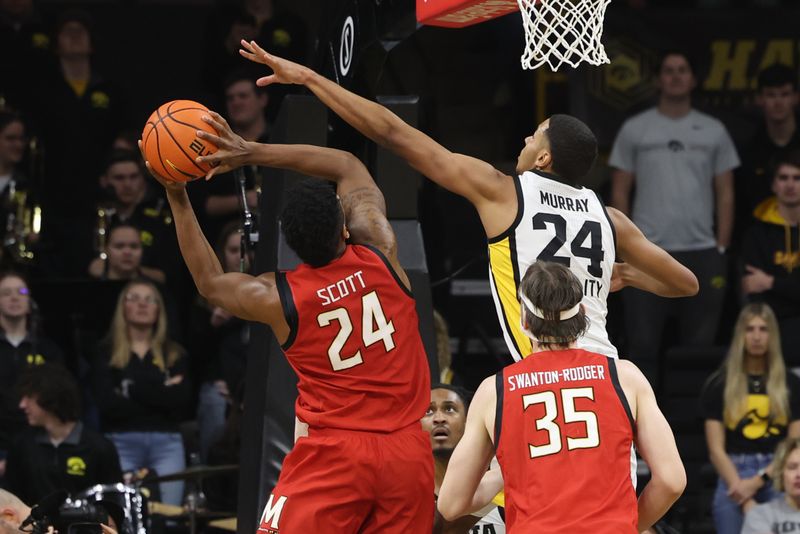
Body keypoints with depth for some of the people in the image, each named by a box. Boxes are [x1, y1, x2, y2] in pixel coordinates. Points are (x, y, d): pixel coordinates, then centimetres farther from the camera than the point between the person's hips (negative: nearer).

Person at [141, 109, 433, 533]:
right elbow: (347, 167, 13)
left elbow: (209, 281, 17)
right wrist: (252, 153, 8)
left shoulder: (277, 299, -6)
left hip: (333, 455, -3)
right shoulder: (380, 255, -3)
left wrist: (177, 199, 17)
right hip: (408, 454, 3)